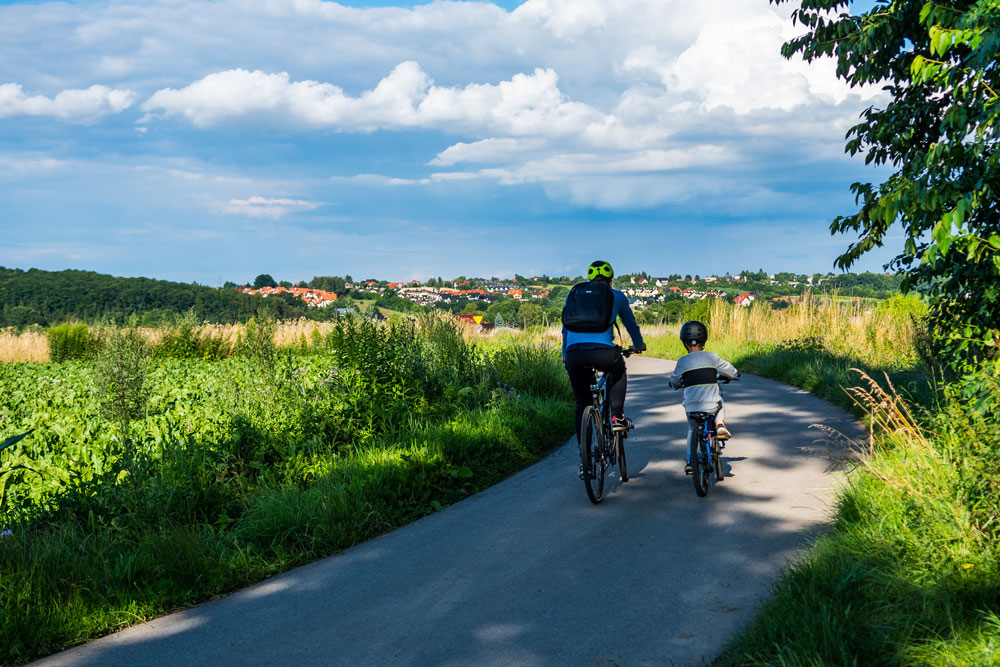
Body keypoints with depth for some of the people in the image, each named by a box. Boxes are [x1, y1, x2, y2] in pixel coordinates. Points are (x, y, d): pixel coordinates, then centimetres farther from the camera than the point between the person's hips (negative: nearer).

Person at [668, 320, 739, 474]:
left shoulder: (682, 361, 1)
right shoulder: (712, 357, 1)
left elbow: (674, 382, 14)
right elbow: (732, 372, 12)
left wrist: (679, 384, 38)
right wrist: (729, 376, 35)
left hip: (691, 406, 1)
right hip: (711, 404, -1)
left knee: (692, 430, 25)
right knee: (721, 404, 34)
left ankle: (690, 462, 19)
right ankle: (720, 424, 6)